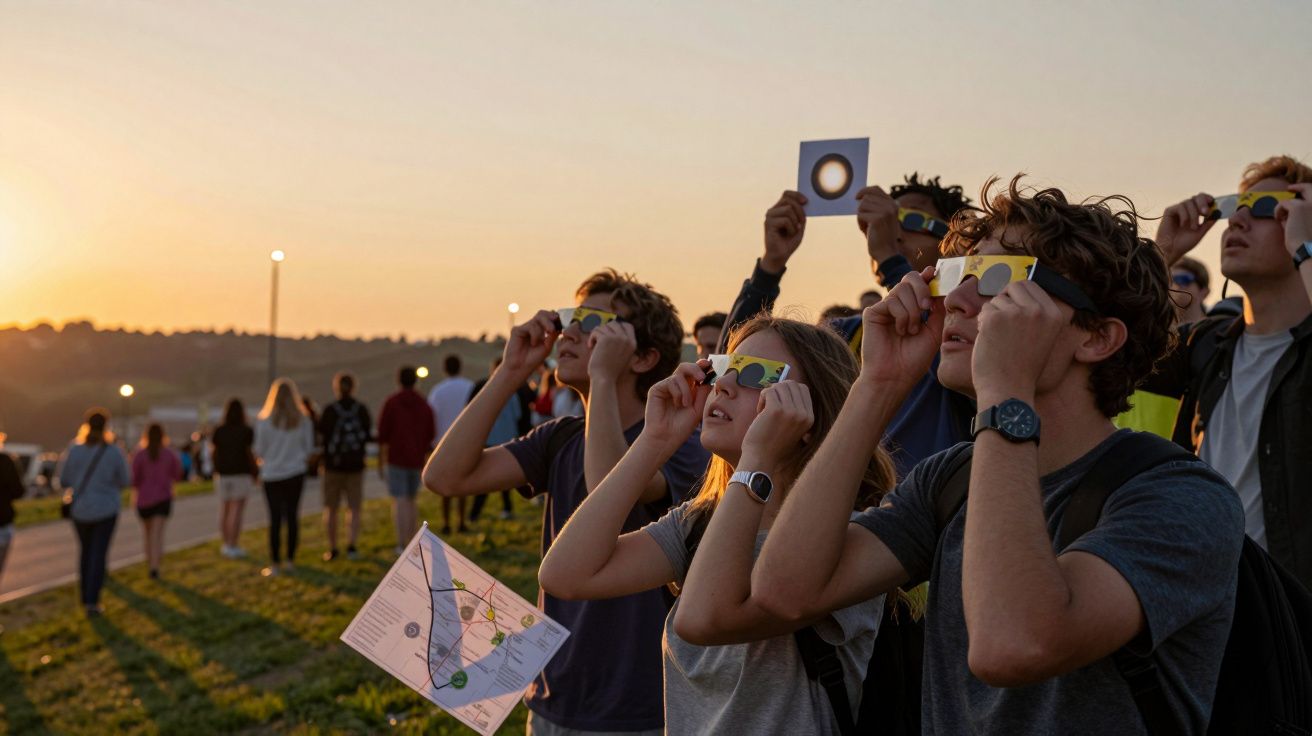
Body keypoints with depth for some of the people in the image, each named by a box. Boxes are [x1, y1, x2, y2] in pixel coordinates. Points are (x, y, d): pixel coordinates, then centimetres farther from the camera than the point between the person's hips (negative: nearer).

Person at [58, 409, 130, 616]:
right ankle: (92, 601, -7)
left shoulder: (74, 450, -7)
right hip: (106, 510, -3)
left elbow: (63, 480, -1)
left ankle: (85, 596, 28)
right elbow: (123, 482, -2)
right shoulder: (114, 453, -12)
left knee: (85, 551, 20)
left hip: (80, 510, 3)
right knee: (99, 554, 1)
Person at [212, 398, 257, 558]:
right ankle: (233, 546, -7)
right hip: (241, 473, -4)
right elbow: (250, 453, -9)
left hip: (223, 473, 4)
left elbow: (214, 453, 3)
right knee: (237, 510, -4)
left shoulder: (219, 431, 1)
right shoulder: (246, 431, -9)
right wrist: (255, 472, 2)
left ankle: (226, 543, 24)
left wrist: (216, 472, 14)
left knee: (225, 509, 16)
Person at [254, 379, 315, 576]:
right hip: (295, 473, 1)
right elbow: (309, 449, 1)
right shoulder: (303, 420, -4)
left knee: (275, 518, 2)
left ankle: (275, 563, 3)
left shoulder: (264, 421, -9)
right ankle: (290, 560, 11)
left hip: (271, 474, -1)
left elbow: (259, 451, -4)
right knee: (292, 516, 8)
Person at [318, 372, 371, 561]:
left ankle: (332, 549, 15)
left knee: (330, 508, 11)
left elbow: (321, 435, -10)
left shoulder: (329, 410, -11)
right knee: (354, 508, 7)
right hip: (355, 464, 1)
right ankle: (351, 544, -11)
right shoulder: (361, 410, -5)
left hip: (333, 464, -1)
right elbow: (367, 435, 2)